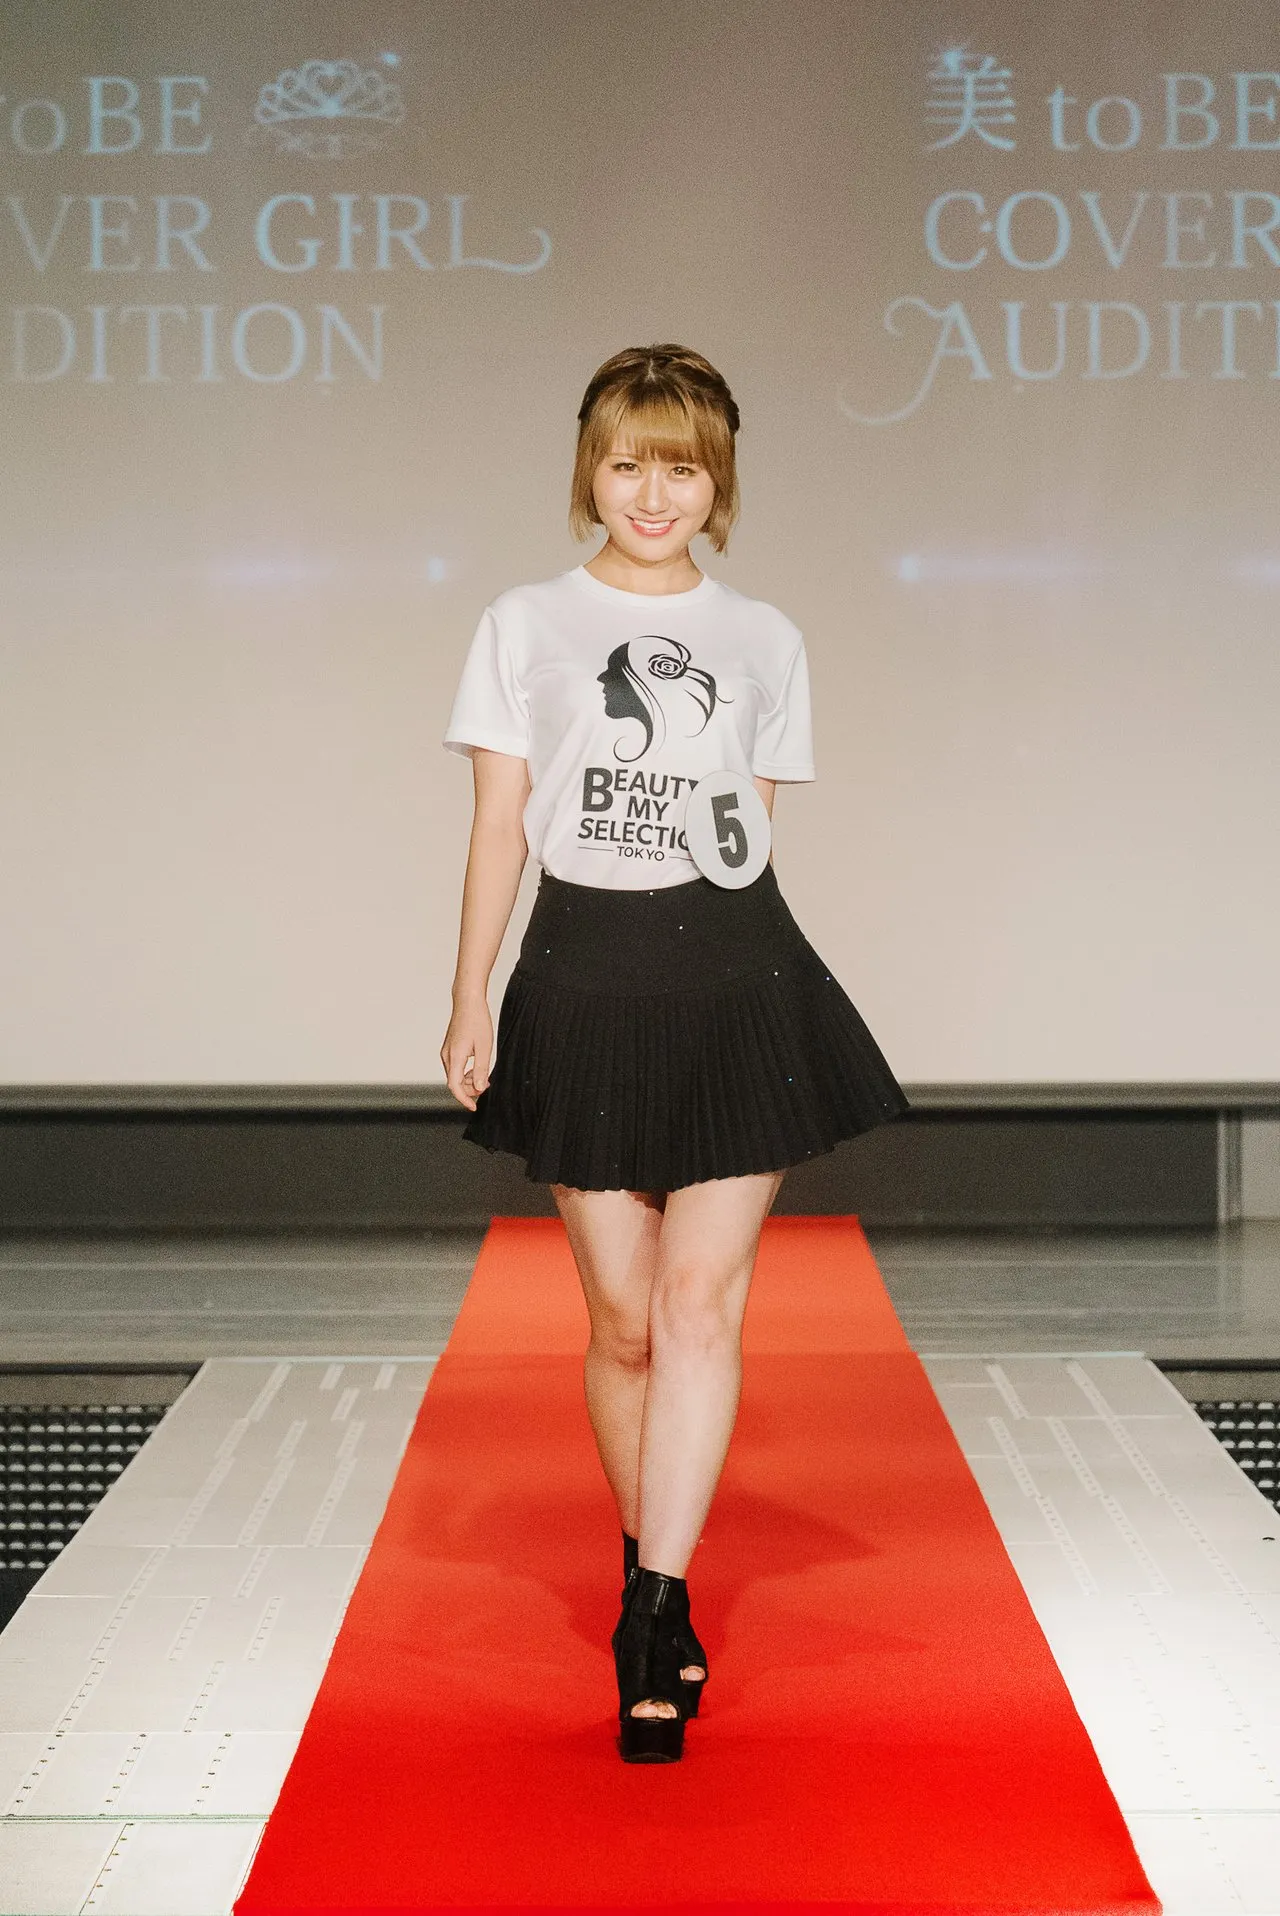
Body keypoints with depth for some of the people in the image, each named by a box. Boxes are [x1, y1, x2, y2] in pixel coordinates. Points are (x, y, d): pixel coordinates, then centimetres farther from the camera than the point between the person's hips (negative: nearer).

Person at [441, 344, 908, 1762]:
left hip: (734, 976, 0)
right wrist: (469, 1004, 1)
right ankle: (654, 1594, 20)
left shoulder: (763, 642, 10)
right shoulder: (525, 627, 7)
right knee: (623, 1321, 3)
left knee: (703, 1299, -10)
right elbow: (499, 830, 6)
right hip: (584, 978, 0)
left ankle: (654, 1616, -10)